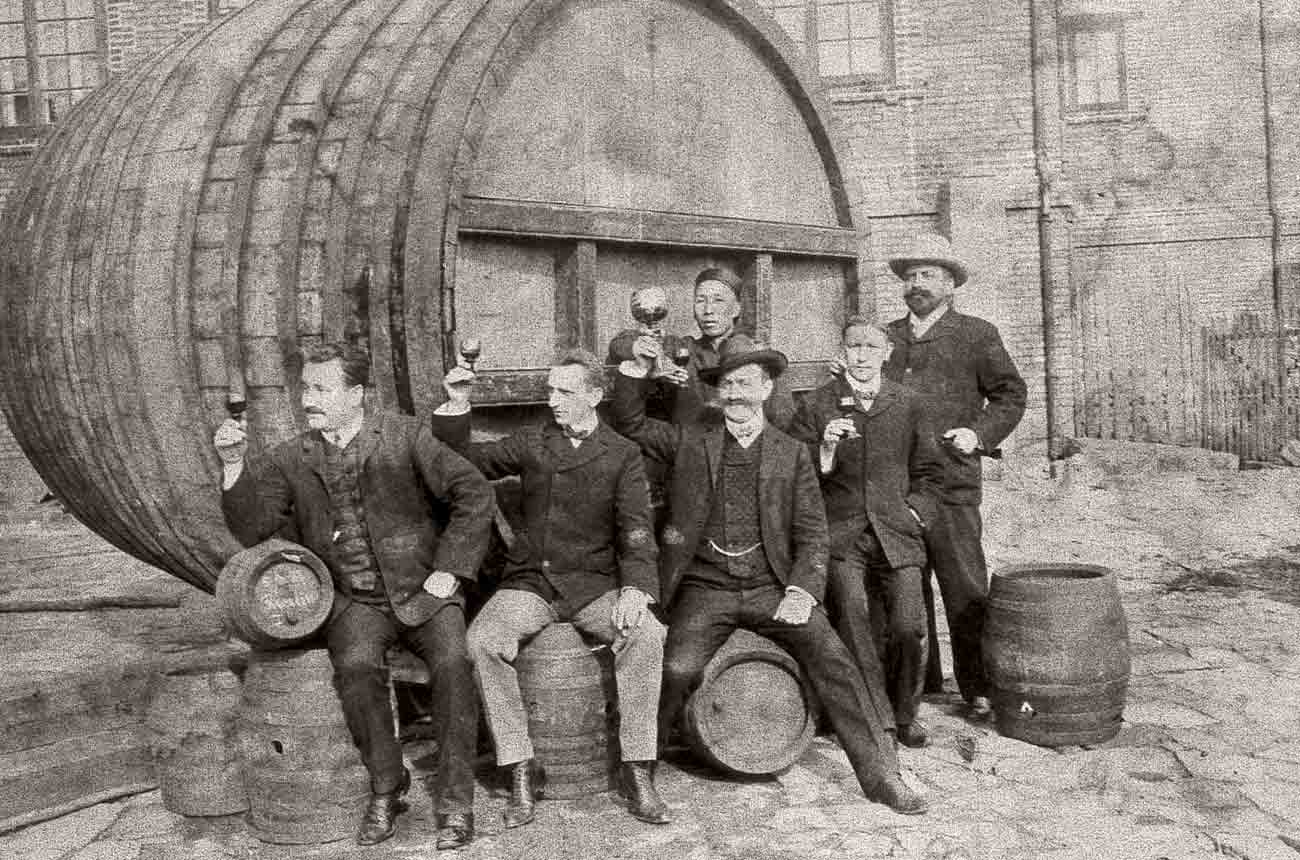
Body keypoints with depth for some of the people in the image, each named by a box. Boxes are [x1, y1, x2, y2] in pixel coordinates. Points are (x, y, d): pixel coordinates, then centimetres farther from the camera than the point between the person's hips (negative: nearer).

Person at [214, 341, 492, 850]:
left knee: (452, 662, -28)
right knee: (356, 665, -30)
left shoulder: (403, 437, -2)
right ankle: (386, 789, -8)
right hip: (355, 602, 2)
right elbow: (250, 529, 2)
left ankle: (455, 803, -14)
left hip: (423, 592, -1)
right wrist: (233, 464, -12)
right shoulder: (291, 460, 7)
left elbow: (474, 493, -3)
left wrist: (449, 569, -10)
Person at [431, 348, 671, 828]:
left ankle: (638, 774, -19)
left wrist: (634, 588, -23)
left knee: (647, 633, -30)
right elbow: (466, 462, 17)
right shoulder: (531, 443, 11)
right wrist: (457, 405, 2)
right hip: (531, 581, 2)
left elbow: (636, 530, -5)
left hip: (595, 584, -1)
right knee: (483, 638, -28)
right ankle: (522, 773, -16)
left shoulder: (622, 455, 4)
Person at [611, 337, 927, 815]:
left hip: (771, 587, 1)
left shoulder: (791, 453, 10)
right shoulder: (691, 440, 11)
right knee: (677, 669, -23)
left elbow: (811, 533, 6)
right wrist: (636, 370, -4)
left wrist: (800, 591, -9)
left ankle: (880, 775, -5)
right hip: (705, 589, 0)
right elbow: (628, 423, 12)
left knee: (834, 662, -16)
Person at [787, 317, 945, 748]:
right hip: (840, 535, -1)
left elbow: (929, 470, 21)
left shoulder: (906, 404, 11)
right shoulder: (816, 405, 3)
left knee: (908, 628, -8)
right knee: (855, 629, -12)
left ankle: (905, 715, 14)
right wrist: (825, 450, -14)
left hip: (897, 534, 2)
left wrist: (916, 510, 6)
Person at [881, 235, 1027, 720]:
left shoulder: (976, 335, 7)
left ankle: (980, 689, 8)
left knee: (965, 589, -3)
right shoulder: (887, 337, 17)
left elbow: (1011, 394, 6)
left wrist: (980, 434, -8)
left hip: (951, 483, -4)